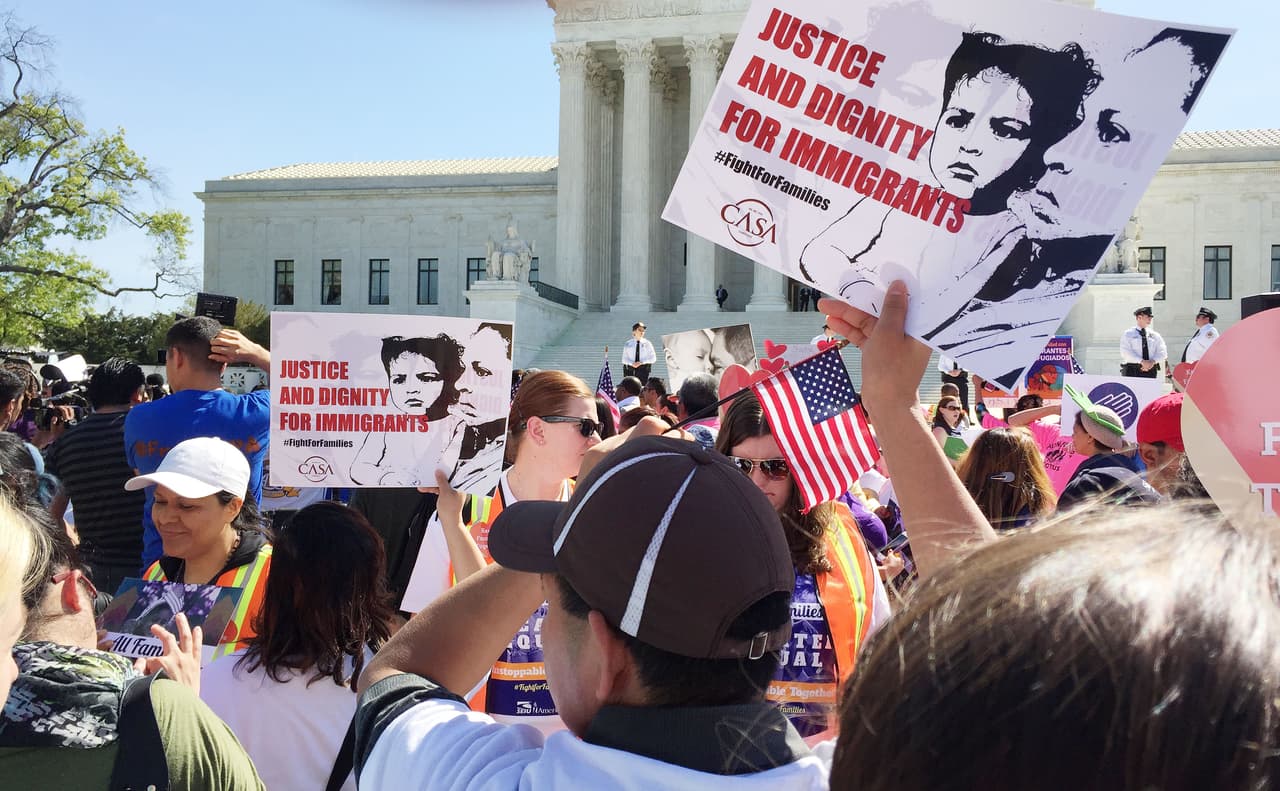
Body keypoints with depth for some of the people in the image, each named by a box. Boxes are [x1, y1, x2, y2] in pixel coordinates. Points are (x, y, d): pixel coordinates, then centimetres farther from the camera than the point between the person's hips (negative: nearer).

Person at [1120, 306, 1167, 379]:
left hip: (1150, 371, 3)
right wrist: (1142, 361, -19)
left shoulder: (1155, 335, 16)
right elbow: (1126, 352, -7)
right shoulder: (1128, 334, 5)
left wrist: (1153, 361, -12)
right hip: (1132, 371, -3)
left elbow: (1163, 352, 9)